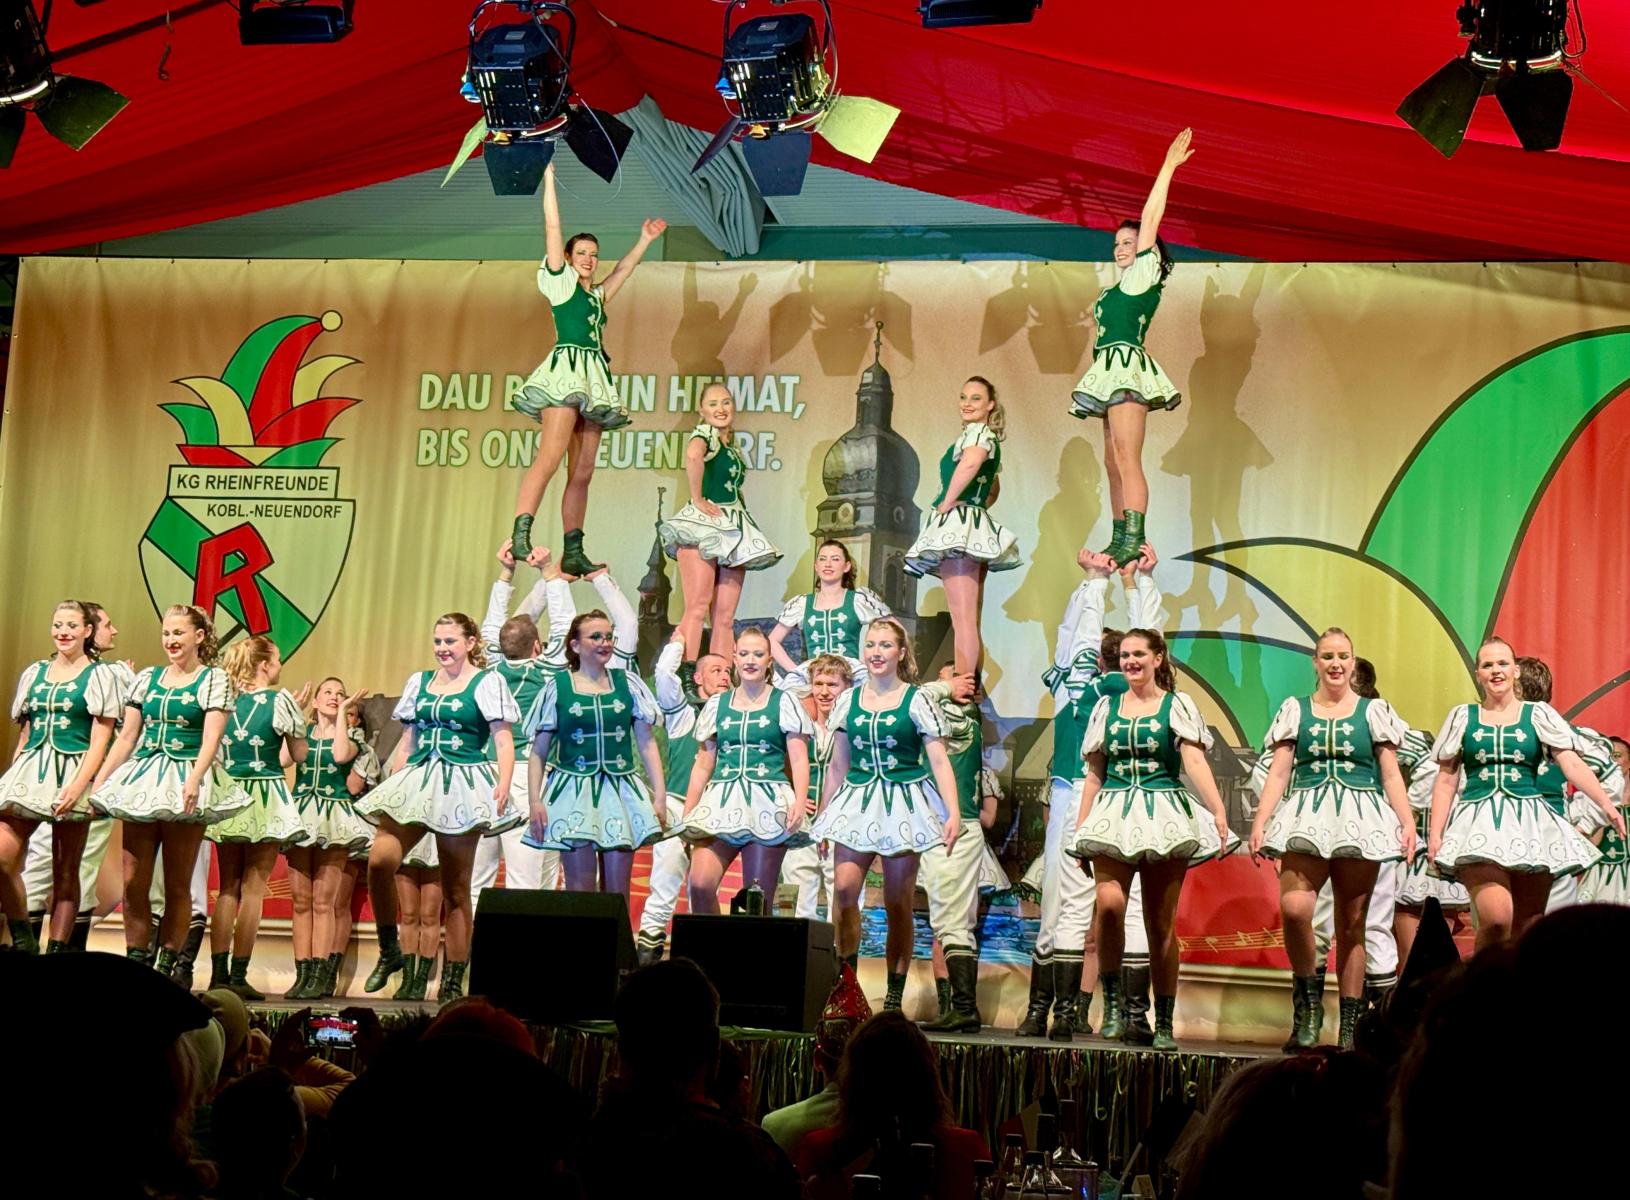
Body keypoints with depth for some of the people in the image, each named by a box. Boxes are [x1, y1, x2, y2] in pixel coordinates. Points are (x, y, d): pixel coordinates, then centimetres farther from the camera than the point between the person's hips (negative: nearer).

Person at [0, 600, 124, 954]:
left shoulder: (100, 676, 2)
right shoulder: (34, 673, 16)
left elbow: (100, 739, -5)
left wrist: (78, 786, -16)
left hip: (73, 777, -4)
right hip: (30, 773, 4)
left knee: (65, 871, -1)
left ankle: (56, 951, 2)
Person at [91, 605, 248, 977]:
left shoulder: (214, 679, 2)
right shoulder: (147, 678, 15)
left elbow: (211, 738, -9)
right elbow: (126, 737, 16)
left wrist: (194, 780, -24)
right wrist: (98, 781, 9)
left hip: (184, 783, -4)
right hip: (141, 780, 4)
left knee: (177, 885, -1)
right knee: (133, 880, -1)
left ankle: (167, 964, 5)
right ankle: (135, 961, 5)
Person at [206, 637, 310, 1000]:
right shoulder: (281, 701, -7)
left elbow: (217, 753, 12)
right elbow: (298, 755, 1)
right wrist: (298, 714, 14)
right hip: (266, 798, -5)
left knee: (227, 888, 10)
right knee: (253, 889, -2)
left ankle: (218, 973, 7)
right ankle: (238, 976, -4)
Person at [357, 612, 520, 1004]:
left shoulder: (487, 682, 2)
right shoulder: (419, 681, 17)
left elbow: (504, 740, -3)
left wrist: (503, 785, -17)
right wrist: (389, 784, 14)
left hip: (461, 785, -4)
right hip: (415, 781, 4)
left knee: (455, 886, 0)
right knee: (379, 861, -16)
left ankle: (453, 981, 4)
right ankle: (389, 950, 1)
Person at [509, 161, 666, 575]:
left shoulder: (597, 294, 25)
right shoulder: (560, 281, 8)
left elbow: (624, 269, 42)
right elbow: (552, 228, 3)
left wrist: (645, 240, 46)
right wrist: (549, 179, 2)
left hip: (593, 380, 8)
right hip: (566, 369, -8)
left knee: (582, 473, 2)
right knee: (550, 456, -23)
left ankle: (573, 553, -1)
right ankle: (520, 536, -31)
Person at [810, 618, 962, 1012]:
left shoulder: (917, 701, -1)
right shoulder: (848, 700, 9)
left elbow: (939, 762, -5)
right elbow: (837, 765, 16)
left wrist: (954, 813, -14)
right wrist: (823, 814, 17)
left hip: (903, 805, -2)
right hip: (856, 803, 3)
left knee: (898, 902, 0)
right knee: (844, 887, -16)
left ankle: (895, 996, 6)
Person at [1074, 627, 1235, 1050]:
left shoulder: (1177, 705, 5)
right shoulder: (1106, 706, 14)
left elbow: (1195, 761, -8)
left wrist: (1218, 811, -20)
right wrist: (1080, 826, 13)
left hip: (1164, 817, -2)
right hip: (1114, 816, 2)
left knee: (1161, 924, 1)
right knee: (1109, 902, -23)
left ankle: (1164, 1024, 8)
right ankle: (1112, 1000, -8)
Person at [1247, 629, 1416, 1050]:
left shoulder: (1374, 711, 12)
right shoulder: (1295, 710, 14)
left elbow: (1391, 776, 11)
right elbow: (1279, 773, 10)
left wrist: (1408, 823, -1)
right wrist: (1259, 822, 1)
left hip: (1360, 822, 0)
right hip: (1307, 821, 0)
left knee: (1352, 923, 1)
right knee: (1294, 907, -23)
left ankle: (1350, 1022, 6)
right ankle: (1308, 991, -2)